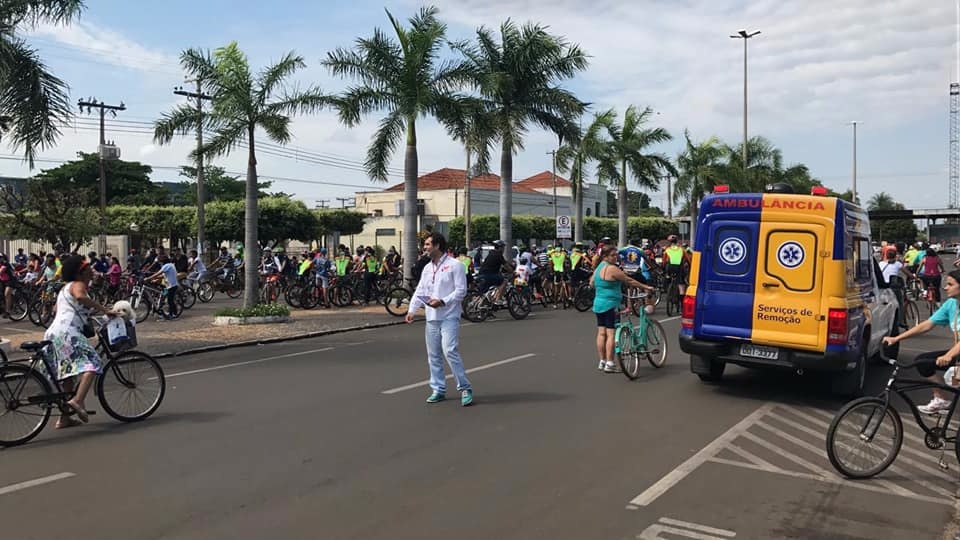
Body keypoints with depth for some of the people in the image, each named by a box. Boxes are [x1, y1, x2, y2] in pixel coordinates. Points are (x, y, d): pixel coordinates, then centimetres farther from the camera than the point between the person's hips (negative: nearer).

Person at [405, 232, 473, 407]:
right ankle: (438, 390, 20)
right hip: (431, 318, 7)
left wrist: (442, 301, -21)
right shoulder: (427, 268, 16)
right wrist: (411, 310, 2)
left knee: (450, 351, -16)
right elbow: (419, 292, 15)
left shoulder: (454, 265, -6)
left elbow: (461, 291, -11)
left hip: (449, 317, -7)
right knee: (433, 355, 9)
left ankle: (465, 388, -5)